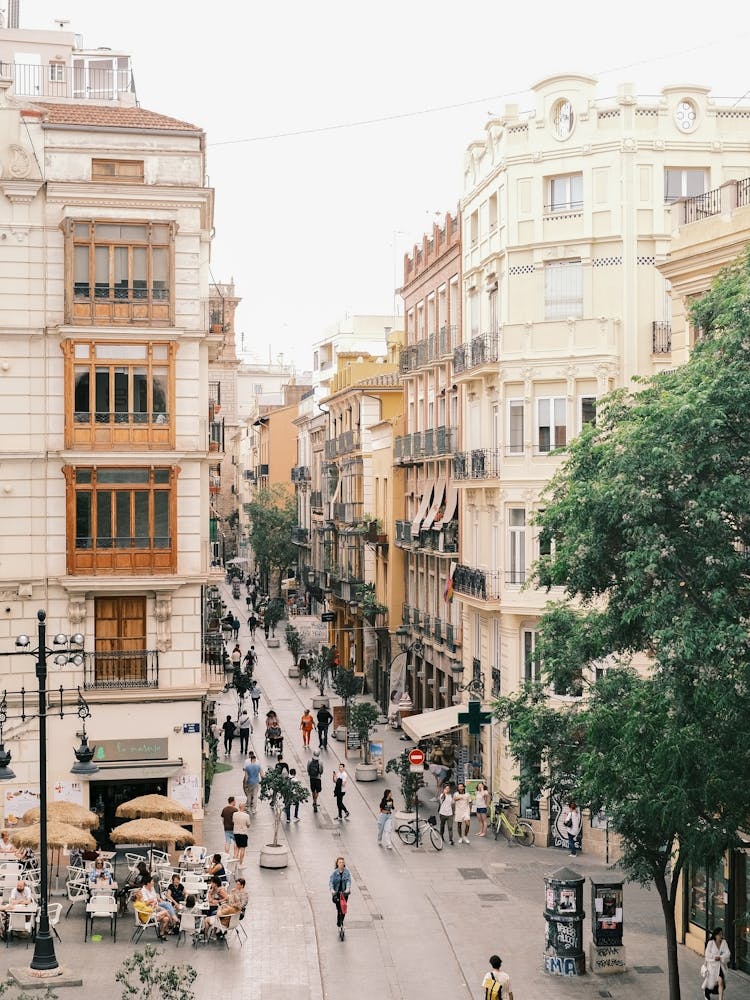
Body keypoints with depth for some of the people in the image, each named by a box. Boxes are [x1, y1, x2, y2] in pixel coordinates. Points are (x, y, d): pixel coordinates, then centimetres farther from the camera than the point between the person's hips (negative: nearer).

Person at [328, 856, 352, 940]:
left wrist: (348, 889, -30)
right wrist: (332, 890, -31)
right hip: (336, 893, -2)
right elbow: (331, 882, -14)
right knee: (339, 909, -8)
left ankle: (341, 922, 30)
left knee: (344, 908, 5)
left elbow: (349, 880, -13)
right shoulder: (334, 872, -7)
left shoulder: (347, 872, -3)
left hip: (345, 892, 2)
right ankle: (339, 926, 1)